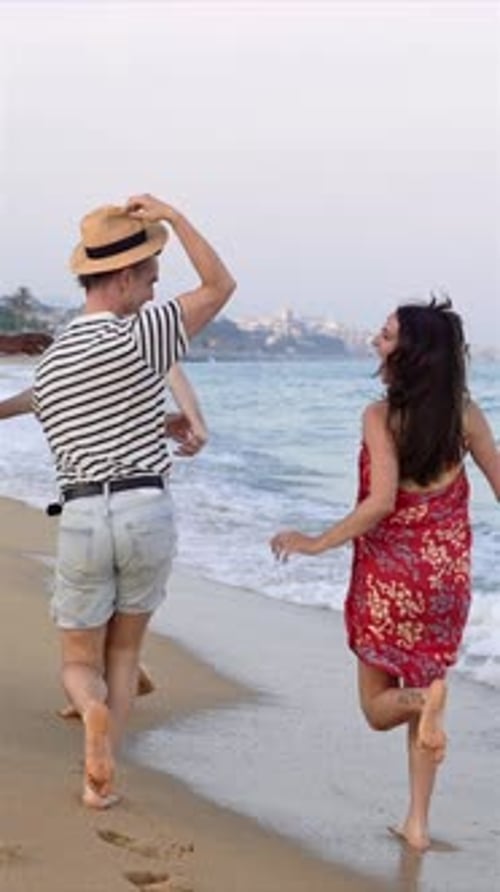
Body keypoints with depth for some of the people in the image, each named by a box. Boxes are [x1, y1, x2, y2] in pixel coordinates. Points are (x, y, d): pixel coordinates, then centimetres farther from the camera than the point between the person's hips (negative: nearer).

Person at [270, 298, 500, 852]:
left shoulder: (381, 415, -15)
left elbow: (381, 502, -23)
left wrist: (316, 543, -13)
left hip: (389, 577, -4)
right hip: (448, 576, 4)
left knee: (379, 707, 13)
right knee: (423, 682, 19)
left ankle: (425, 700, -22)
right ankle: (418, 823, 18)